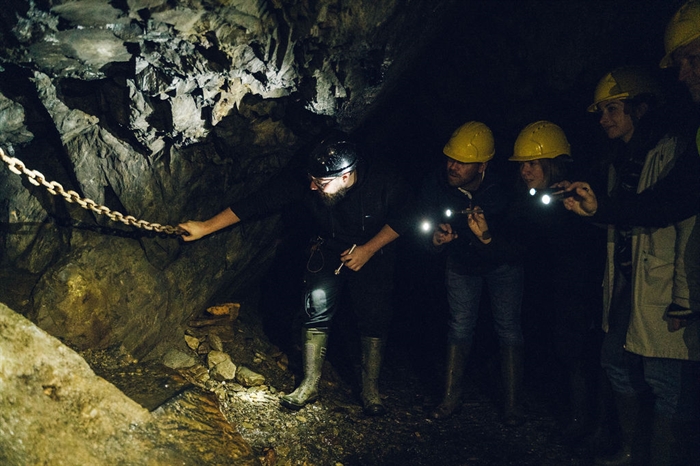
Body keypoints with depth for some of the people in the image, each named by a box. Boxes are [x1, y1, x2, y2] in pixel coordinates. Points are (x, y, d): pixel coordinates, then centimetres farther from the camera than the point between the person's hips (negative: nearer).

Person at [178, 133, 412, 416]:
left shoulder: (386, 185, -31)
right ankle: (310, 385, 5)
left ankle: (371, 390, 12)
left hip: (373, 252, -1)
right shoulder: (304, 183, -27)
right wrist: (205, 227, -24)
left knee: (374, 318, -6)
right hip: (328, 250, 1)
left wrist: (368, 249, -21)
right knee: (317, 308, -10)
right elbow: (258, 202, -24)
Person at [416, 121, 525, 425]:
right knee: (460, 327, 6)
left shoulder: (502, 189, -32)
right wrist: (436, 239, -34)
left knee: (509, 329, -2)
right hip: (462, 262, 2)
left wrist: (487, 237, -51)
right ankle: (451, 398, 18)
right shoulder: (435, 186, -24)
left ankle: (512, 403, 10)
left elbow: (515, 242, -30)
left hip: (502, 261, -2)